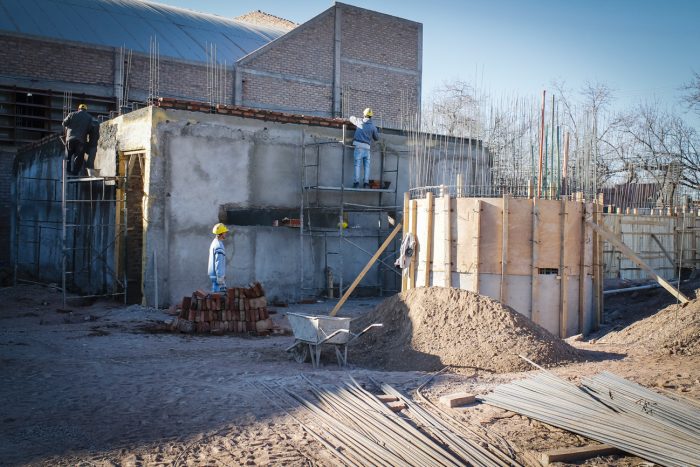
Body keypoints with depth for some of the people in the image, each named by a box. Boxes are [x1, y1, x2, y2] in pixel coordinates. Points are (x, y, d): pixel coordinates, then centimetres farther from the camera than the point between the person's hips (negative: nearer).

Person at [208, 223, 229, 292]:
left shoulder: (214, 242, 13)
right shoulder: (219, 246, -19)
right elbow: (219, 263, -22)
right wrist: (220, 277, -21)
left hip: (213, 274, 10)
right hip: (218, 276, -10)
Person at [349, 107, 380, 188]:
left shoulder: (359, 121, 5)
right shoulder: (373, 126, 6)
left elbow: (351, 118, 26)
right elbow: (377, 138, 14)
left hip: (359, 145, -1)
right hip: (367, 146, 1)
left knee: (357, 164, -4)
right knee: (367, 165, 7)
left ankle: (356, 182, -12)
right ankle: (366, 183, 0)